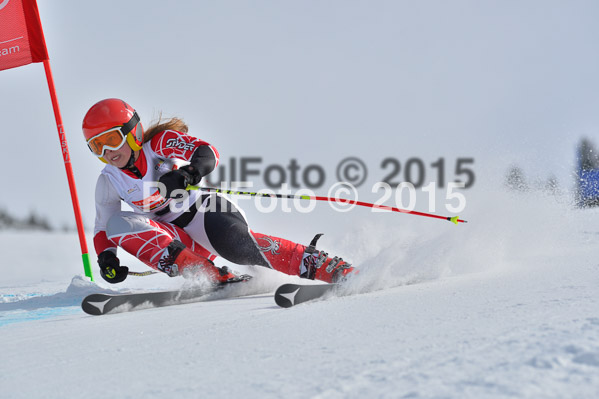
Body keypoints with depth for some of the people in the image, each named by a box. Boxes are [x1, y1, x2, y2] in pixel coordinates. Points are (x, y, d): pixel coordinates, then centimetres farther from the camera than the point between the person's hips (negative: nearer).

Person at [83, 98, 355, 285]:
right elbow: (102, 228, 9)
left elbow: (207, 154, -21)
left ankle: (328, 267, -31)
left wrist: (184, 175, -42)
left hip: (205, 211, -4)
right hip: (177, 239, 5)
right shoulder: (109, 183, 3)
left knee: (240, 247, -35)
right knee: (119, 224, -21)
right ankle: (207, 275, -30)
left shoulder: (159, 144, -8)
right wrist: (106, 257, -12)